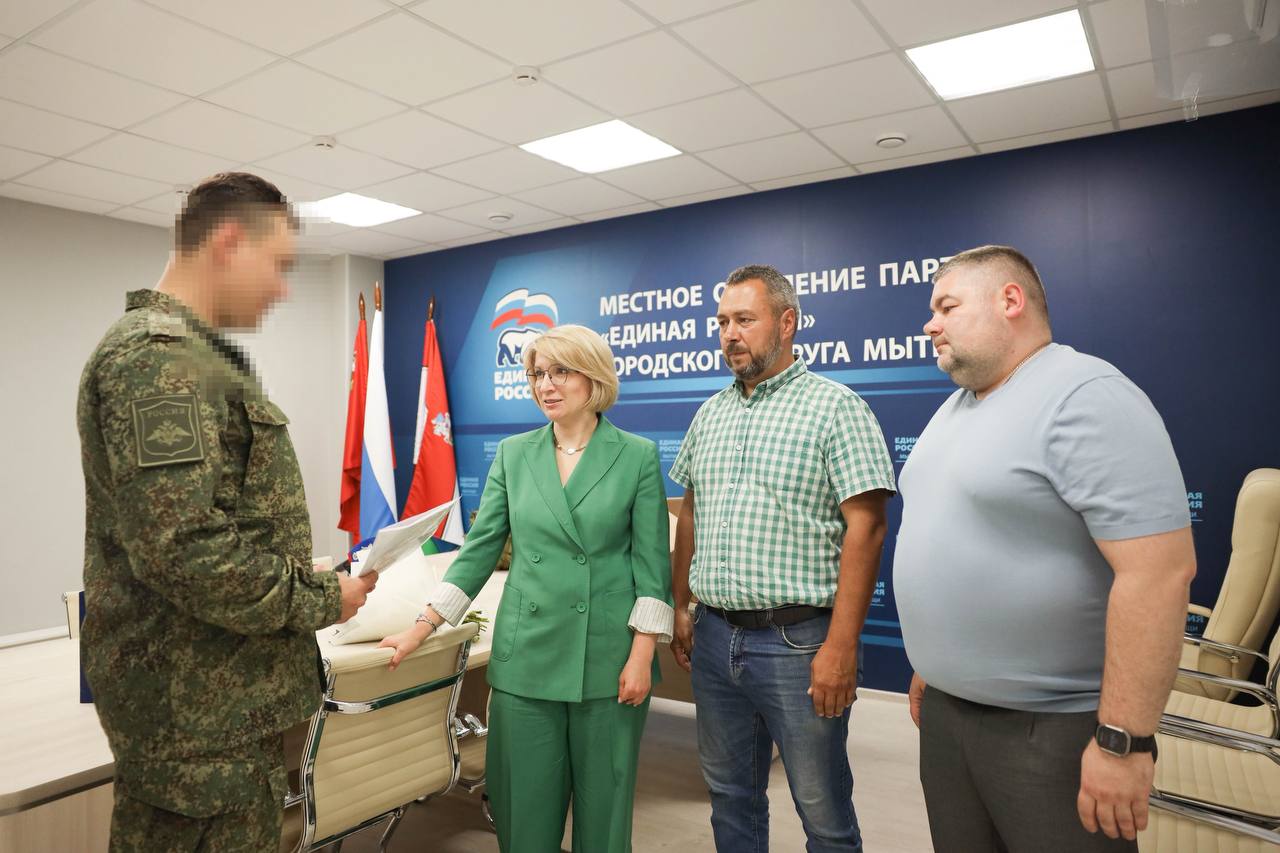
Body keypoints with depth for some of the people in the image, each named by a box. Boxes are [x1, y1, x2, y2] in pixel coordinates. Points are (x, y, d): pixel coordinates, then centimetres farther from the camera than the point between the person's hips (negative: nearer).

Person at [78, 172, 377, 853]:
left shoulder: (190, 354, 15)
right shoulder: (156, 357, -19)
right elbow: (182, 549, -28)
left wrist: (307, 586, 14)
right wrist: (320, 600, -15)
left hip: (212, 694, 10)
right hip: (203, 705, -10)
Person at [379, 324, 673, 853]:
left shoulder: (637, 455, -4)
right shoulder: (513, 454, 4)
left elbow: (651, 562, -5)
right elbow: (479, 548, 5)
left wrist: (642, 654, -9)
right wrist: (422, 628, 1)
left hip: (607, 657, -2)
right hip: (526, 654, 2)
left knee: (603, 797, 12)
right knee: (525, 797, 13)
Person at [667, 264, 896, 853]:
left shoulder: (836, 407, -9)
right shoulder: (710, 415, 10)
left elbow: (865, 528, -14)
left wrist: (841, 646, -18)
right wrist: (679, 609, 13)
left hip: (799, 642, -5)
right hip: (714, 637, 6)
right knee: (730, 797, 20)